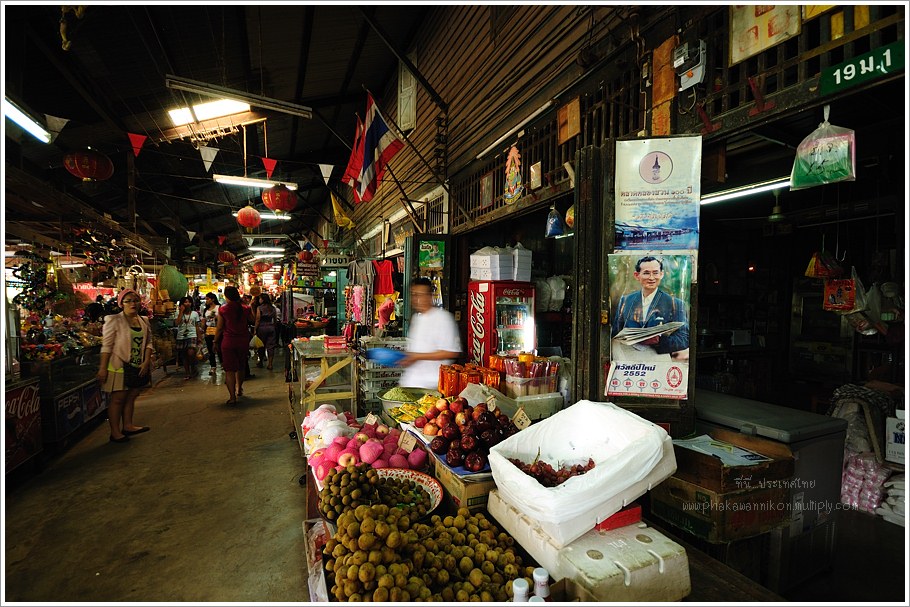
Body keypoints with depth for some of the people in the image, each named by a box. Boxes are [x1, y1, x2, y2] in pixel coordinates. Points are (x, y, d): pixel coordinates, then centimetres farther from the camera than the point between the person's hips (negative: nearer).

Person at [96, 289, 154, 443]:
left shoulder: (143, 321, 10)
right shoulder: (114, 320, -8)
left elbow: (148, 343, 10)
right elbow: (106, 345, -11)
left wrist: (146, 362, -2)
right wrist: (103, 368, -14)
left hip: (137, 367, 6)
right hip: (119, 366, -6)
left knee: (131, 396, 13)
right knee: (118, 398, 0)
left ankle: (127, 425, 25)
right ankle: (115, 432, 10)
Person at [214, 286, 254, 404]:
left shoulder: (223, 310, -10)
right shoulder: (245, 309, -5)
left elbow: (219, 328, -4)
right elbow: (253, 320, 11)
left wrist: (216, 342, 8)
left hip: (228, 342, -3)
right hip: (243, 341, 3)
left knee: (229, 370, 2)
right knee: (240, 367, 22)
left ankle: (232, 397, -2)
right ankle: (239, 389, 39)